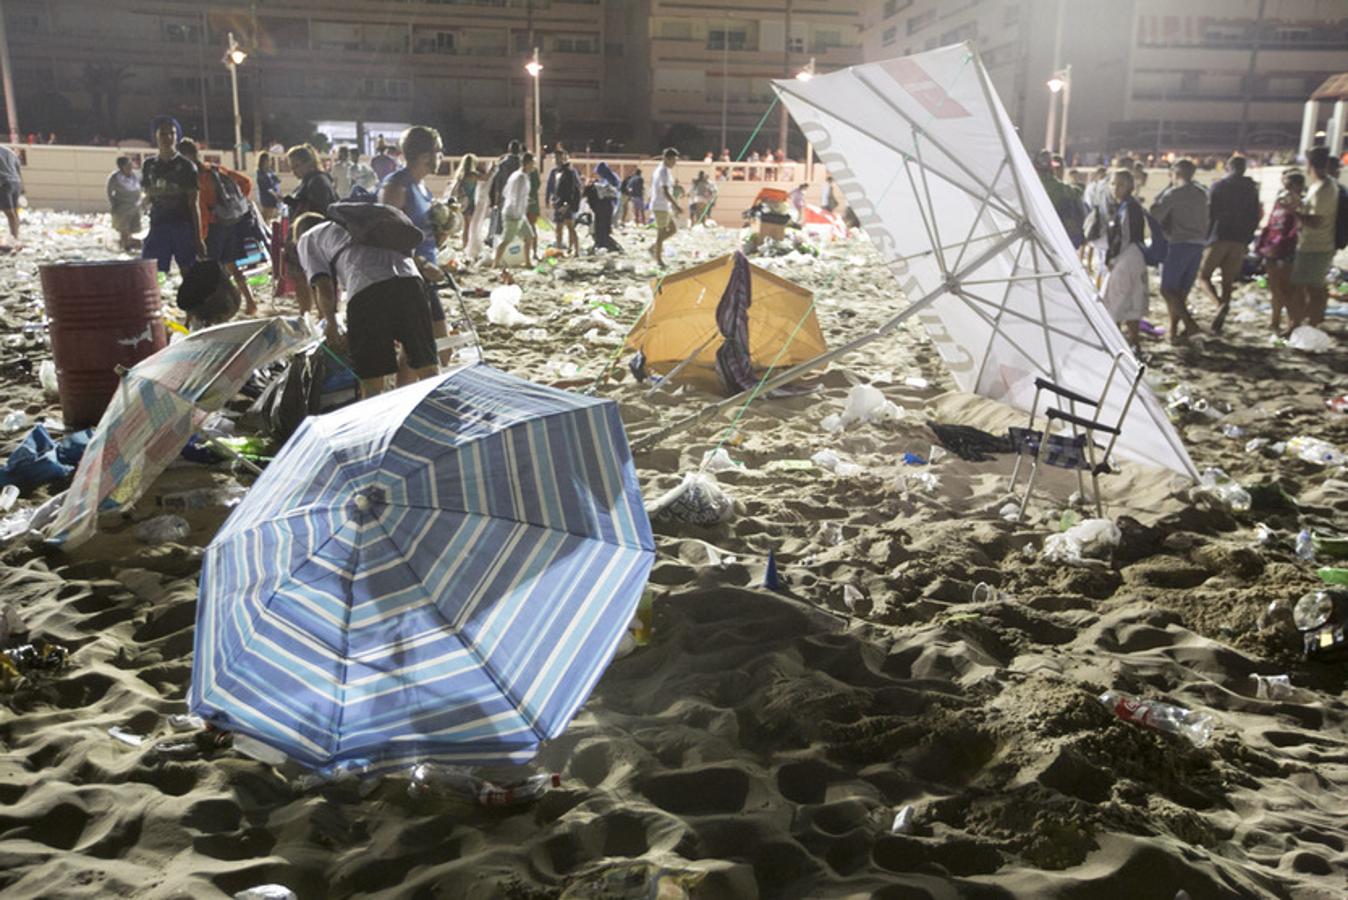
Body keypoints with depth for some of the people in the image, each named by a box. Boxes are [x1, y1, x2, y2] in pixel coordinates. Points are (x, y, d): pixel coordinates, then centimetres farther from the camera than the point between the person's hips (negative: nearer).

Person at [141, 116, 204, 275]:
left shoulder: (186, 166, 2)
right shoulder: (149, 165, 12)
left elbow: (193, 204, -1)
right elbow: (145, 197, 22)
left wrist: (199, 238, -5)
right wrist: (146, 197, -2)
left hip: (184, 226, -3)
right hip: (158, 226, 3)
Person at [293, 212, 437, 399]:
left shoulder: (307, 238, 25)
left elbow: (324, 287, 8)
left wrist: (331, 326, 22)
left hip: (367, 287, -5)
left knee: (372, 382, 0)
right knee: (427, 368, 9)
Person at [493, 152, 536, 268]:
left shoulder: (515, 175, 13)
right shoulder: (522, 177, -17)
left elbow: (504, 192, 20)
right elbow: (518, 198, -22)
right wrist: (517, 213, -18)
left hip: (519, 215, 10)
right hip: (513, 215, -10)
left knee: (530, 237, 12)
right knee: (506, 240, -5)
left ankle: (528, 262, 18)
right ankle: (496, 264, 0)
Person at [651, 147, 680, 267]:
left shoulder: (659, 169, 15)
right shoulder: (664, 172, -17)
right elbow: (666, 192, -25)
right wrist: (676, 206, -26)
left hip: (664, 206, 10)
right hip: (661, 207, -10)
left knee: (673, 228, 14)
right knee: (661, 233, -2)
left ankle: (654, 248, 14)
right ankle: (659, 259, 6)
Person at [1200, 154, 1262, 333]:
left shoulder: (1218, 186, 0)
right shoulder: (1252, 189, 11)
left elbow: (1210, 213, -6)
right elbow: (1255, 217, 11)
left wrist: (1206, 238, 1)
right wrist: (1247, 241, 18)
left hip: (1219, 238, -4)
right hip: (1240, 241, 4)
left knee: (1203, 277, 3)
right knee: (1228, 281, 7)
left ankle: (1220, 304, -25)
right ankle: (1217, 325, 4)